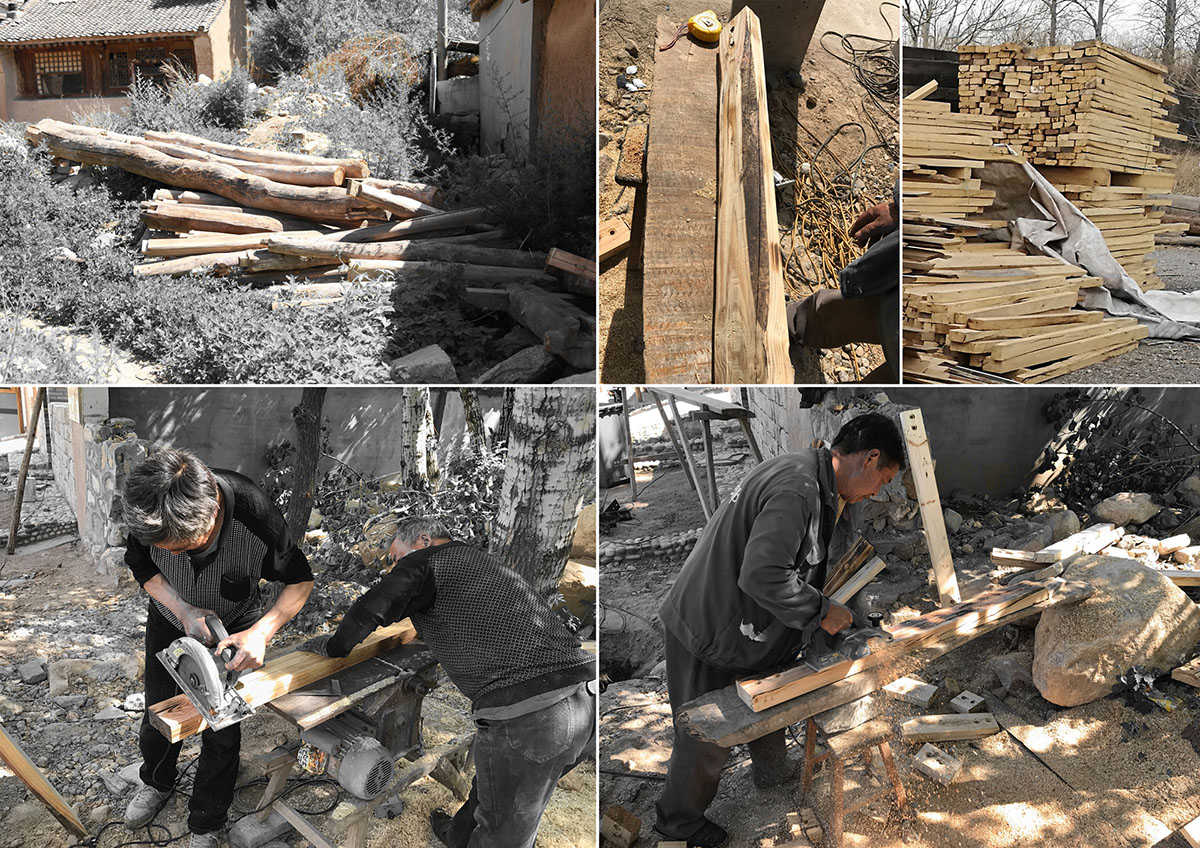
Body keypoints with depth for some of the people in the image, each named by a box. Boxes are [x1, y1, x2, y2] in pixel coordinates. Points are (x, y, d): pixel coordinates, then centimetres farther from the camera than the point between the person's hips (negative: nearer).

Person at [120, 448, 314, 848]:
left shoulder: (255, 515, -42)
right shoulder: (151, 511, -35)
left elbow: (300, 580, -24)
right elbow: (141, 565, -12)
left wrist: (261, 632, -38)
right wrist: (183, 609, -27)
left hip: (233, 628, -2)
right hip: (170, 617, 2)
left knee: (222, 733, 7)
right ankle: (157, 782, 53)